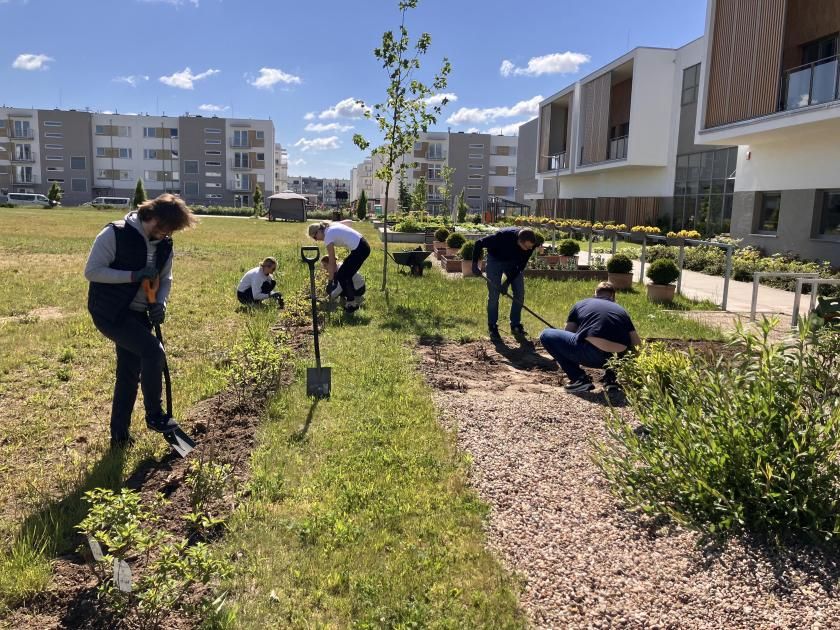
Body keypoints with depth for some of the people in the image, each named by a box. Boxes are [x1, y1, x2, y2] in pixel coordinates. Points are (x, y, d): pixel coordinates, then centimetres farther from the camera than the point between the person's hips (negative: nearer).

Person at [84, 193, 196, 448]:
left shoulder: (165, 244, 2)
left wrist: (161, 303, -7)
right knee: (153, 351, -22)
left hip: (138, 314, 7)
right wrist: (133, 275, -25)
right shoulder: (115, 234, -17)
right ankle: (154, 415, -4)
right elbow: (91, 271, -18)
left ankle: (120, 434, 24)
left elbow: (166, 278, 13)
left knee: (130, 373, 11)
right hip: (110, 312, -7)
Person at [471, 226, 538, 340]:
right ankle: (492, 327, 4)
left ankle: (515, 325, 10)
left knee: (520, 293, -3)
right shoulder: (503, 236, -39)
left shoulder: (530, 244, -27)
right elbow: (479, 243, -26)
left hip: (513, 262, 4)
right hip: (495, 260, -4)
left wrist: (508, 282, -18)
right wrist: (475, 264, -24)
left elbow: (521, 265, -14)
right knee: (493, 295, -8)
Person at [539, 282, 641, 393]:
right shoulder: (621, 310, 26)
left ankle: (579, 379, 8)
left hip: (589, 354, -4)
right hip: (615, 358, 4)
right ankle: (611, 377, 14)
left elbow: (567, 335, 26)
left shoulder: (581, 304, 22)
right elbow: (636, 343, 21)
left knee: (546, 335, 15)